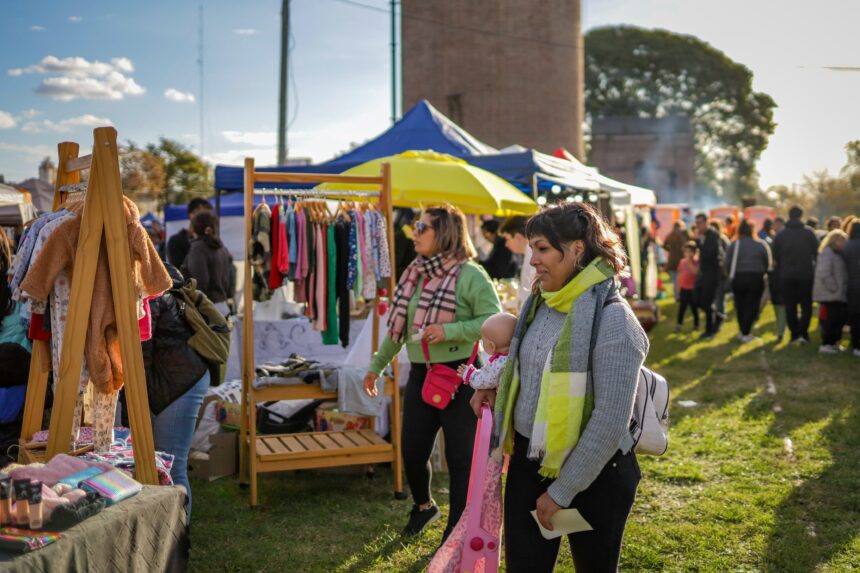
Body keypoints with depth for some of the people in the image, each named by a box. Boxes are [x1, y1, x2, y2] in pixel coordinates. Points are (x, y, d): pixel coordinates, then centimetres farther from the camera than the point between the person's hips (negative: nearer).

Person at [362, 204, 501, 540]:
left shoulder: (470, 275, -12)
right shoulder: (415, 274, 9)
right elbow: (399, 327, 18)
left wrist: (450, 331, -26)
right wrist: (377, 365, 23)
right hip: (420, 375, 6)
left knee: (460, 457, 4)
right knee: (412, 451, 12)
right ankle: (424, 506, 42)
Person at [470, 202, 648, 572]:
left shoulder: (612, 320, -20)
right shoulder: (541, 302, 2)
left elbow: (611, 422, -22)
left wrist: (561, 491, -17)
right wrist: (494, 385, 5)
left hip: (592, 475, -6)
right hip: (527, 463, 6)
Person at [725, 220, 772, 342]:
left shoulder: (734, 245, -3)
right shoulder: (760, 245, -2)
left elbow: (727, 263, -5)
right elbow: (768, 263, 0)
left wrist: (732, 276, 10)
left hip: (738, 278, 1)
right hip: (756, 279, -1)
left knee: (740, 305, 15)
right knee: (752, 306, 5)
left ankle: (742, 331, 21)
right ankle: (746, 333, -1)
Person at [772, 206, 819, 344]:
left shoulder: (780, 234, 1)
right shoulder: (808, 232, -6)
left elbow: (775, 256, 4)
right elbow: (817, 252, -5)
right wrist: (815, 267, 9)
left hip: (786, 276, 2)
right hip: (806, 274, -1)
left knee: (790, 306, 7)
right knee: (806, 305, 7)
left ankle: (794, 334, 6)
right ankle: (803, 332, -5)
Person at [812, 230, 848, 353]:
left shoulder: (839, 254, 17)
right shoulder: (827, 253, -13)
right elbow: (824, 274, -22)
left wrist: (842, 290, 8)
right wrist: (834, 288, -19)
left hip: (839, 294, 9)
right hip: (829, 294, -9)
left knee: (840, 319, 9)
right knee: (830, 320, -7)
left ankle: (834, 342, 20)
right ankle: (825, 344, 1)